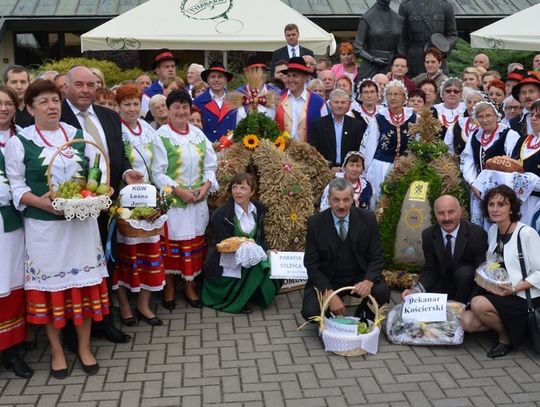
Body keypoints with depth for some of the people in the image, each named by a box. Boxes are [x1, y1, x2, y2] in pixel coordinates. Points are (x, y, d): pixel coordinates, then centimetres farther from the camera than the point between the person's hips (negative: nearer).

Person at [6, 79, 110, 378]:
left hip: (82, 221, 2)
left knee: (84, 281, 7)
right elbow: (15, 186, -3)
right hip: (44, 224, -2)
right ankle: (56, 351, 23)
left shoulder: (81, 137, 6)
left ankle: (84, 347, 23)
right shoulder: (19, 142, -2)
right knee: (49, 283, 6)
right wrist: (40, 202, -19)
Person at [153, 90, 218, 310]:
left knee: (194, 242, 9)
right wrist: (179, 191, -16)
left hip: (198, 200, 4)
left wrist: (206, 186, -6)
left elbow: (210, 165, 10)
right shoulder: (161, 135, -6)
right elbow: (157, 171, -11)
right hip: (171, 200, -4)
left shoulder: (198, 134, 9)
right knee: (171, 242, 2)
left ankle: (190, 285, 23)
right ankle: (169, 287, 17)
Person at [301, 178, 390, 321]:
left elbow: (377, 257, -5)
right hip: (327, 281, -1)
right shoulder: (315, 223, -10)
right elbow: (312, 264, -9)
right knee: (310, 312, -24)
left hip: (360, 278, 1)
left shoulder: (368, 218, -8)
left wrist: (368, 281, -27)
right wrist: (329, 293, -24)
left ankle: (364, 319, 6)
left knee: (382, 292, -27)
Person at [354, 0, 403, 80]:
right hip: (370, 69, -3)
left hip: (391, 67, 3)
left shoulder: (398, 19, 10)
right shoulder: (366, 18, -3)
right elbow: (358, 49, -5)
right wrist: (373, 59, -16)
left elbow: (400, 49, 14)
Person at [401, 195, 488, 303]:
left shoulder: (477, 234, -17)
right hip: (442, 285, 2)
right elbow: (430, 270, -2)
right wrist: (417, 290, -22)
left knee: (464, 272, -32)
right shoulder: (428, 235, -6)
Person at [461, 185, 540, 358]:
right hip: (498, 294, 7)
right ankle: (504, 324, 11)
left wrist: (514, 288, -22)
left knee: (478, 304, -29)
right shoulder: (493, 230, 8)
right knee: (467, 321, -14)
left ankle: (506, 337, -2)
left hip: (524, 297, -7)